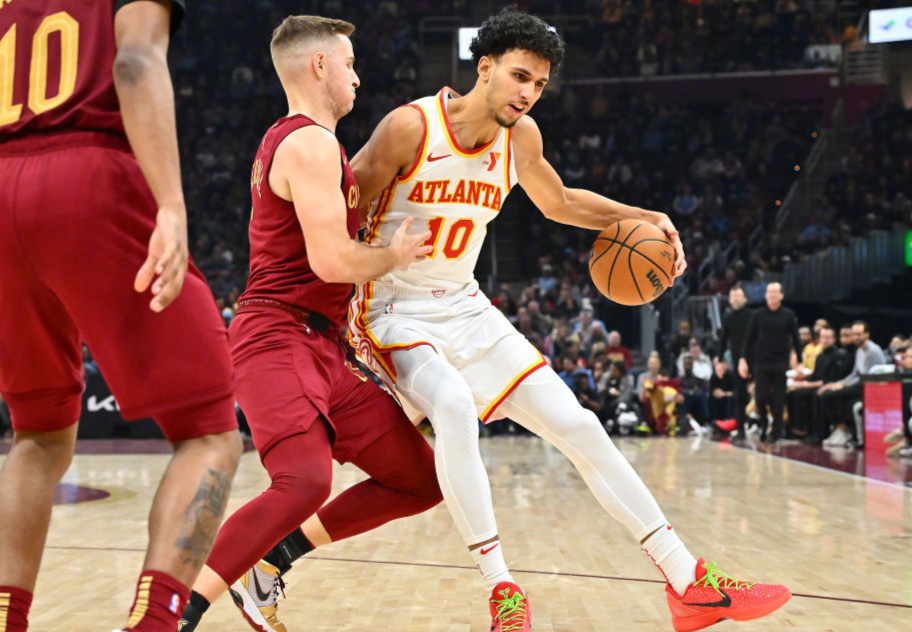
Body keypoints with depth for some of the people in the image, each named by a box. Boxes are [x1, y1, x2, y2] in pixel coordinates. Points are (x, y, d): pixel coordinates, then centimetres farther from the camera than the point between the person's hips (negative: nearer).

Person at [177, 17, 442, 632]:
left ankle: (273, 559, 15)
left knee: (422, 482, 9)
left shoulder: (299, 143, 22)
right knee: (305, 482, -35)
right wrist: (396, 255, -2)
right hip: (279, 338, -11)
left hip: (322, 350, 11)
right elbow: (333, 260, -21)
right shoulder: (311, 143, -11)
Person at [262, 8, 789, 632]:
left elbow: (559, 202, 19)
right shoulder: (411, 126, -19)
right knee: (454, 407, -37)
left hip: (465, 308, 6)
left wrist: (649, 219, 6)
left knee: (576, 424, -1)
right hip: (394, 312, -6)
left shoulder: (521, 137, 0)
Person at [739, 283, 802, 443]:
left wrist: (798, 361, 0)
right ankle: (763, 423, 19)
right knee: (760, 396, -8)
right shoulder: (758, 315, 3)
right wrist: (743, 359, -3)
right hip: (761, 362, 1)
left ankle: (776, 433, 10)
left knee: (779, 399, 1)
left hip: (781, 363, 0)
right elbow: (749, 338, 5)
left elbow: (795, 339, 4)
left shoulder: (788, 315, 2)